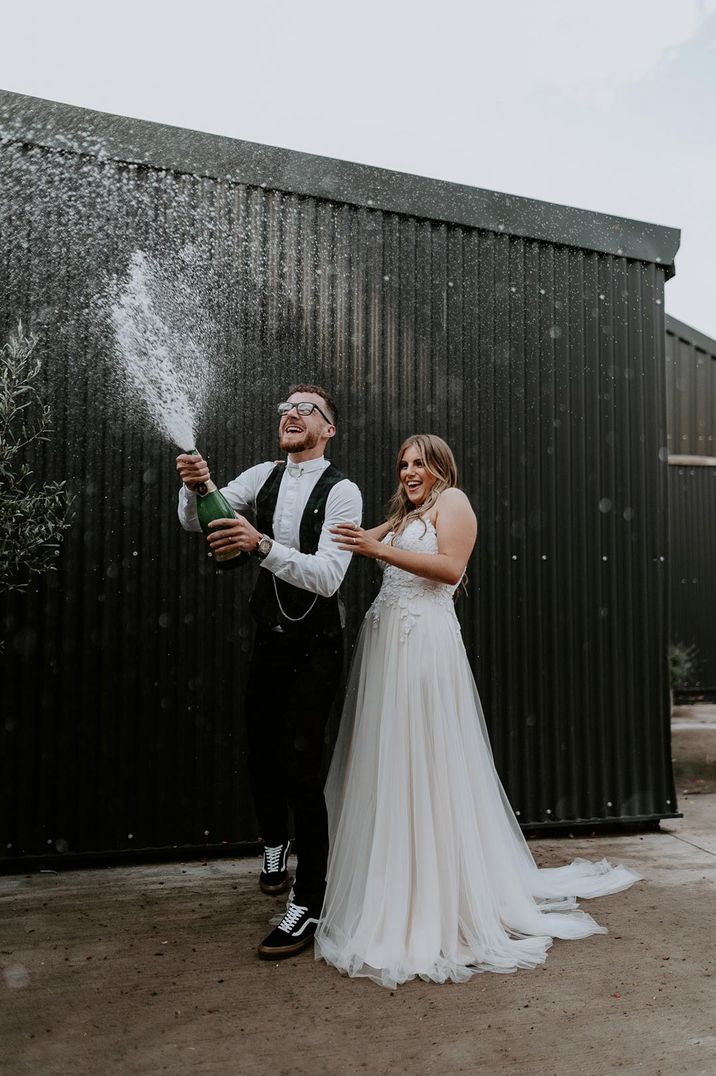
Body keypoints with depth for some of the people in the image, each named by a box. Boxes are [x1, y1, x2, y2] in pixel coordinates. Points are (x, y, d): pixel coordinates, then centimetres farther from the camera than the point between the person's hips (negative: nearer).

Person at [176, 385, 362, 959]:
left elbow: (326, 577, -25)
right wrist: (196, 486, -27)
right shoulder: (264, 477, 2)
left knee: (300, 766, -7)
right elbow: (194, 520, -4)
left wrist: (261, 544, -38)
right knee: (262, 757, 15)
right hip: (270, 639, 5)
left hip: (316, 648, -5)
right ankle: (275, 844, 45)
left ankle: (309, 904, 8)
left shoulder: (342, 492, -14)